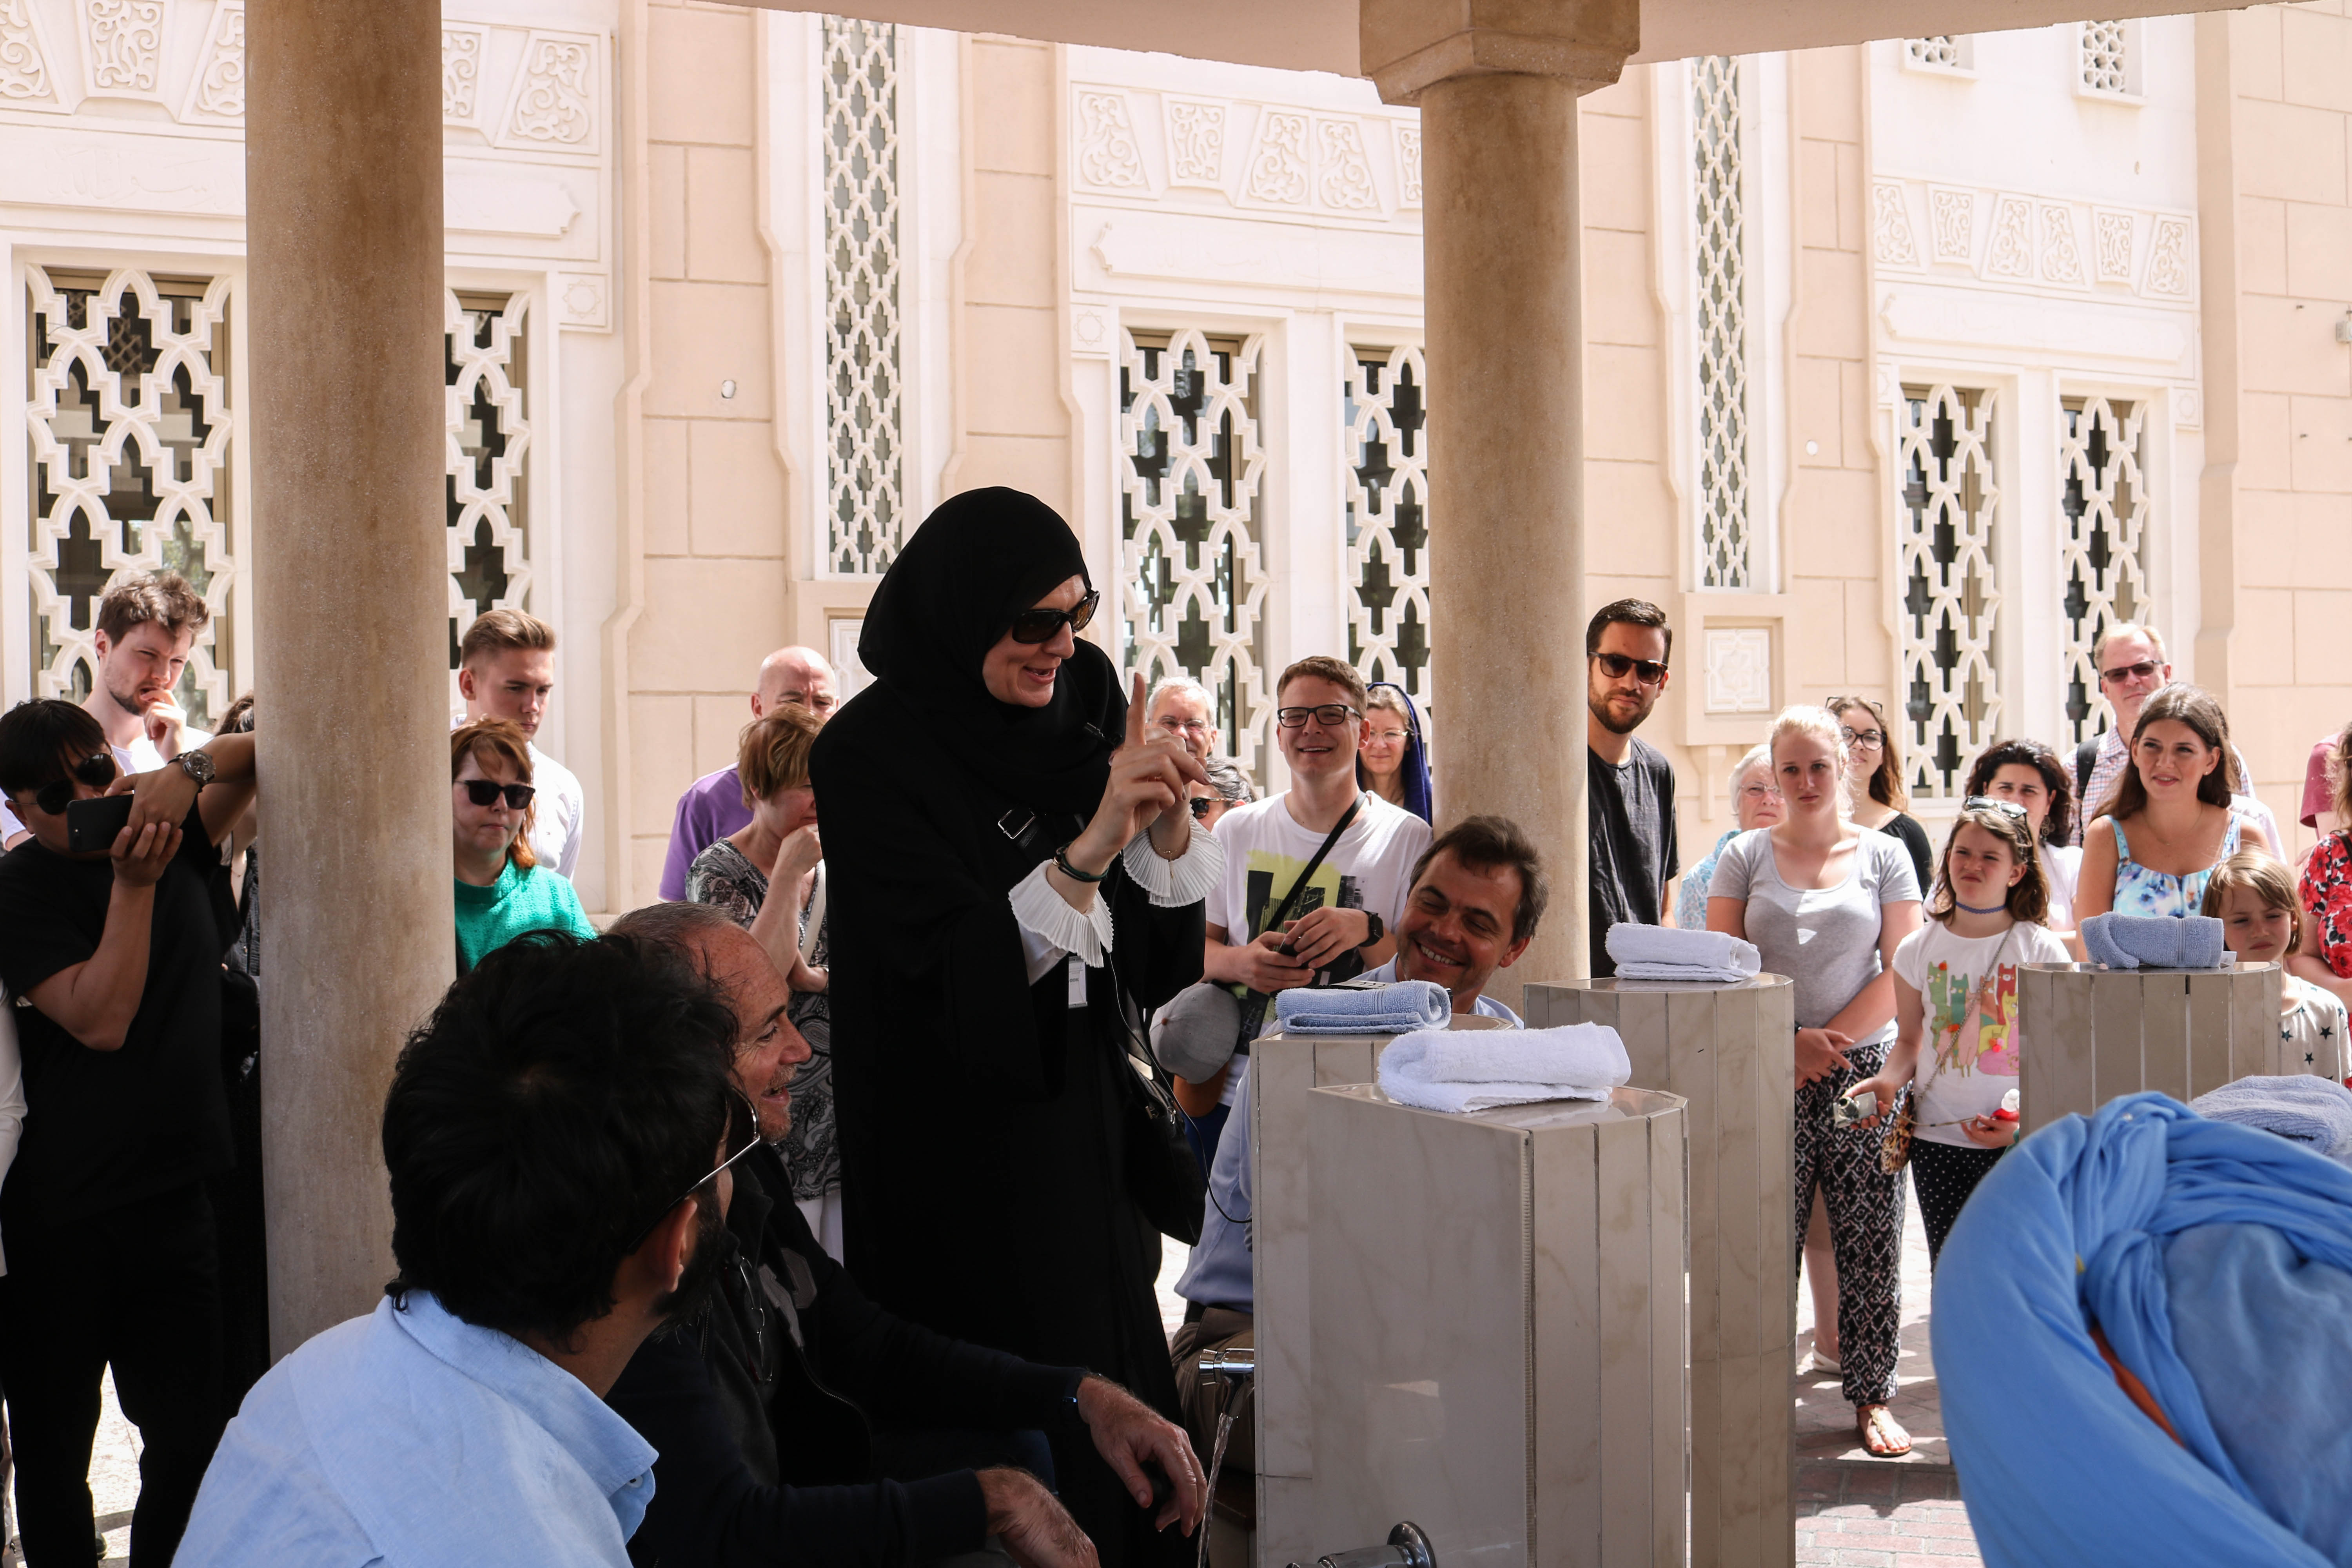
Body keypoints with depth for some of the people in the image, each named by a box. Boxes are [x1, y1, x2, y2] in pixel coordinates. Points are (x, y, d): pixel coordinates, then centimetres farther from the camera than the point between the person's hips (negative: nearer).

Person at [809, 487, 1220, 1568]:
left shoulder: (1076, 713, 3)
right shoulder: (871, 756, -13)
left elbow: (1154, 956, 4)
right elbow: (959, 973, -21)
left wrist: (1166, 821, -14)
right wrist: (1090, 847, -30)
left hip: (1083, 1122, 6)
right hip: (958, 1146, -6)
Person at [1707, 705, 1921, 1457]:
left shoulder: (1884, 856, 8)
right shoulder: (1744, 857, 8)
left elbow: (1901, 973, 2)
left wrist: (1833, 1041, -8)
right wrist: (1789, 1044, -10)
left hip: (1863, 1072, 0)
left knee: (1869, 1245, 1)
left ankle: (1872, 1398, 12)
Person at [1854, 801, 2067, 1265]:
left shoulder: (2042, 950, 0)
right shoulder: (1919, 948, 7)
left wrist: (2024, 1121, -14)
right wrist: (1888, 1082, -8)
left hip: (2021, 1144, -2)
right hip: (1940, 1140, 2)